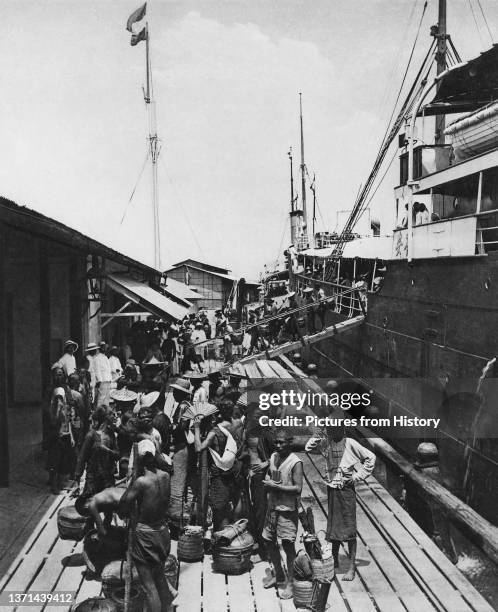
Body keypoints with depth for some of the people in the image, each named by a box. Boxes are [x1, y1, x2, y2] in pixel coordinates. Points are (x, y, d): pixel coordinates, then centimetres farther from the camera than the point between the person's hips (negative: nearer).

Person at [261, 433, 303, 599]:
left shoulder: (295, 462, -15)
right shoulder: (273, 457, 6)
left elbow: (298, 489, -20)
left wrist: (275, 486, -20)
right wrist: (267, 482, -4)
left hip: (288, 509, -7)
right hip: (272, 506, 7)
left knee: (288, 543, -4)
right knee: (270, 542, 13)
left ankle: (289, 581, 10)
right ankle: (278, 575, 32)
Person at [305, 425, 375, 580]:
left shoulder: (350, 443, -9)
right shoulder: (325, 443, 1)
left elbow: (370, 457, -4)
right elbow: (308, 448, 4)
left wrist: (357, 476, -7)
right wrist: (316, 438, -12)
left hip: (346, 489, -4)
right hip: (332, 489, 4)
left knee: (349, 529, -3)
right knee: (333, 526, 13)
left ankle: (351, 567, 2)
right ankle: (334, 560, 29)